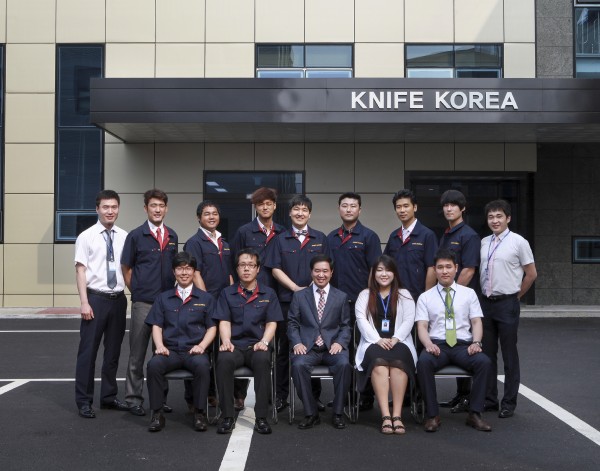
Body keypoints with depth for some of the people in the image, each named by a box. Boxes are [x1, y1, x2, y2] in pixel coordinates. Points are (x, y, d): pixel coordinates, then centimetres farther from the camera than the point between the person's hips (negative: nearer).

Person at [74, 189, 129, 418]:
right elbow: (80, 270, -7)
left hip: (119, 299, 4)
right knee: (88, 351, 2)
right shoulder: (86, 236, -4)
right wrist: (84, 302, -13)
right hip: (96, 298, -4)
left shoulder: (124, 236, 5)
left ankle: (109, 397, 26)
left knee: (113, 351, 13)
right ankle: (84, 401, 13)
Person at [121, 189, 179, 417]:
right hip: (143, 303, -4)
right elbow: (126, 269, 1)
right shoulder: (136, 236, -3)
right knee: (137, 354, 3)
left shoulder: (172, 236, 10)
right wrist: (137, 292, 1)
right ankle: (134, 399, 13)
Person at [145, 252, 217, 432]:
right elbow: (156, 326, 13)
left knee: (202, 365, -36)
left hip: (195, 351, -1)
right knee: (154, 364, -31)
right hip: (170, 350, 2)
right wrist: (160, 346, -6)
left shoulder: (205, 298, 17)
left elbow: (212, 327, 10)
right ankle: (157, 413, -19)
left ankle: (200, 413, -20)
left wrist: (202, 346, -7)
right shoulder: (163, 298, 21)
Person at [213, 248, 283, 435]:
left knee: (263, 360, -35)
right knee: (223, 360, -34)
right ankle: (227, 416, -25)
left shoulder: (268, 294, 15)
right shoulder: (227, 293, 15)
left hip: (257, 346, 0)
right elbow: (224, 322, 7)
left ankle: (261, 417, -29)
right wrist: (226, 341, -12)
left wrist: (263, 342, -11)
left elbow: (272, 323, 8)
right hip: (234, 345, 1)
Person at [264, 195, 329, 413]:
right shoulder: (281, 239, 7)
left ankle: (314, 395, 13)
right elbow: (275, 269, 1)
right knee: (285, 348, 3)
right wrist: (296, 288, -10)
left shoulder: (320, 239, 10)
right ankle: (281, 395, 11)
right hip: (287, 299, 0)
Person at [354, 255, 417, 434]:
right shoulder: (365, 295, 16)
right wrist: (378, 340, -13)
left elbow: (409, 320, 4)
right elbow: (362, 320, 3)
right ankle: (385, 415, -40)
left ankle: (397, 414, -37)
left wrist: (395, 339, -13)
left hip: (399, 342, 0)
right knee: (379, 361, -36)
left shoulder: (404, 295, 17)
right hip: (373, 343, 0)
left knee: (398, 361, -36)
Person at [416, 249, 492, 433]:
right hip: (437, 345, -1)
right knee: (423, 362, -34)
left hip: (463, 345, 1)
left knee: (484, 362, -30)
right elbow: (422, 326, 3)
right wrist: (428, 344, -18)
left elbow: (476, 322, 8)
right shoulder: (425, 297, 12)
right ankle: (432, 415, -23)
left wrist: (476, 342, -12)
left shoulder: (469, 293, 15)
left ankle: (474, 414, -17)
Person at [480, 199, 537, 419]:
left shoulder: (518, 242, -6)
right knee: (487, 353, 11)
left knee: (509, 355, 2)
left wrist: (516, 296, 3)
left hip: (507, 304, -5)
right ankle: (489, 400, 22)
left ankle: (509, 403, 12)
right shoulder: (483, 243, 8)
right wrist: (485, 296, 10)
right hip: (486, 302, 5)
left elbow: (531, 274, -1)